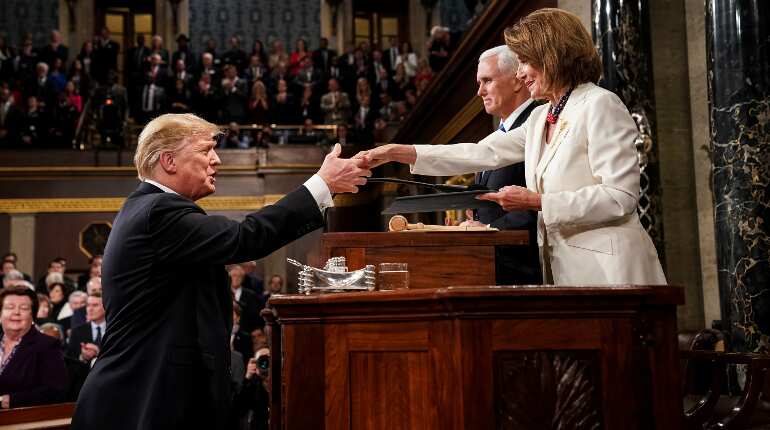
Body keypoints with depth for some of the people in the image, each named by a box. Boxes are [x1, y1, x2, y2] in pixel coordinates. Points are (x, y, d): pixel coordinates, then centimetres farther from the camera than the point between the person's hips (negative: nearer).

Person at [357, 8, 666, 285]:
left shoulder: (600, 105, -8)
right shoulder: (540, 118, 15)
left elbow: (620, 197, -16)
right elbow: (482, 153, 13)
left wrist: (535, 201, -17)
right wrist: (395, 152, 8)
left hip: (607, 272, -7)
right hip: (561, 270, 7)